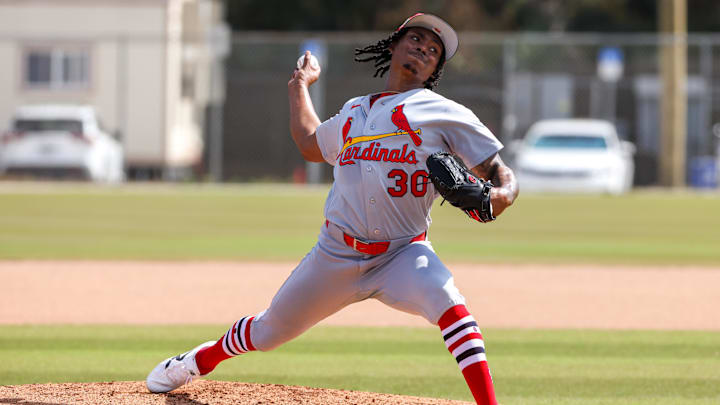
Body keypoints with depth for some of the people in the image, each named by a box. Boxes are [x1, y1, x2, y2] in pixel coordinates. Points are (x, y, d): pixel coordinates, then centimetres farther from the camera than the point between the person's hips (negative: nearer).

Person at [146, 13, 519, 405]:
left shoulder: (445, 114, 0)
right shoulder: (353, 112, 15)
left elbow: (499, 171, -5)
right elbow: (310, 144, 36)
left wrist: (501, 196, -27)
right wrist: (300, 87, 44)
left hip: (402, 255, -4)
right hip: (336, 252, 4)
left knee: (447, 304, -35)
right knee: (269, 330, 15)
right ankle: (199, 360, 45)